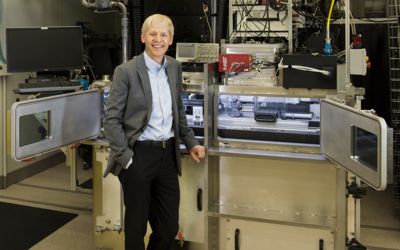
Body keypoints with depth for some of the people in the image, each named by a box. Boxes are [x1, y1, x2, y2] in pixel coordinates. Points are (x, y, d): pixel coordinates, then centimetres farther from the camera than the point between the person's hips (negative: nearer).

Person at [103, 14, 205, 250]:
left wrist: (190, 142, 12)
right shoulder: (127, 71, -8)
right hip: (138, 154, -5)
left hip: (167, 155, 5)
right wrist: (125, 157, -14)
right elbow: (112, 119, -8)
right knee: (136, 229, 9)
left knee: (169, 228, 12)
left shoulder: (175, 67, 9)